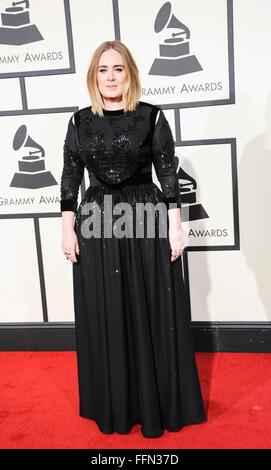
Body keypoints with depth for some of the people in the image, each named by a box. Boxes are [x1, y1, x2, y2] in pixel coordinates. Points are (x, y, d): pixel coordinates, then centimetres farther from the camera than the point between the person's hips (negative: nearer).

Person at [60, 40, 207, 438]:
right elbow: (70, 178, 6)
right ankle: (114, 406, 27)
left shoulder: (152, 117, 0)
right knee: (105, 318, 8)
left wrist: (175, 227, -6)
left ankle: (160, 403, 23)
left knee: (152, 315, 5)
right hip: (96, 225, 2)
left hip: (147, 221, -2)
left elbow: (169, 174, -1)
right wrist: (68, 229, 1)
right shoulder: (80, 121, 6)